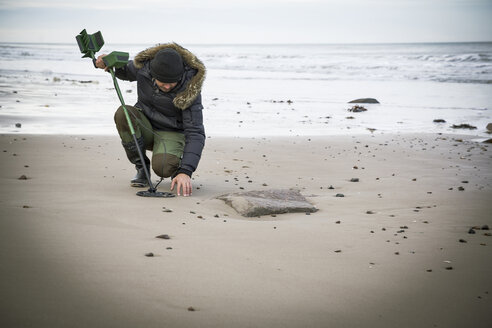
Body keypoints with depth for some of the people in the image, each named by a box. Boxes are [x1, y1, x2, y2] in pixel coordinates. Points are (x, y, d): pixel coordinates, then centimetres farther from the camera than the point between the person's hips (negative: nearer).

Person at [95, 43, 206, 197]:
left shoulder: (190, 89, -26)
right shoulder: (144, 67, -16)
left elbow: (195, 133, -30)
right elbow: (125, 71, 11)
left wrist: (185, 171, -41)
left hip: (171, 133, -4)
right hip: (146, 127, 4)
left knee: (162, 167, -36)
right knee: (123, 113, -30)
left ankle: (177, 168, 6)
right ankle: (141, 167, -10)